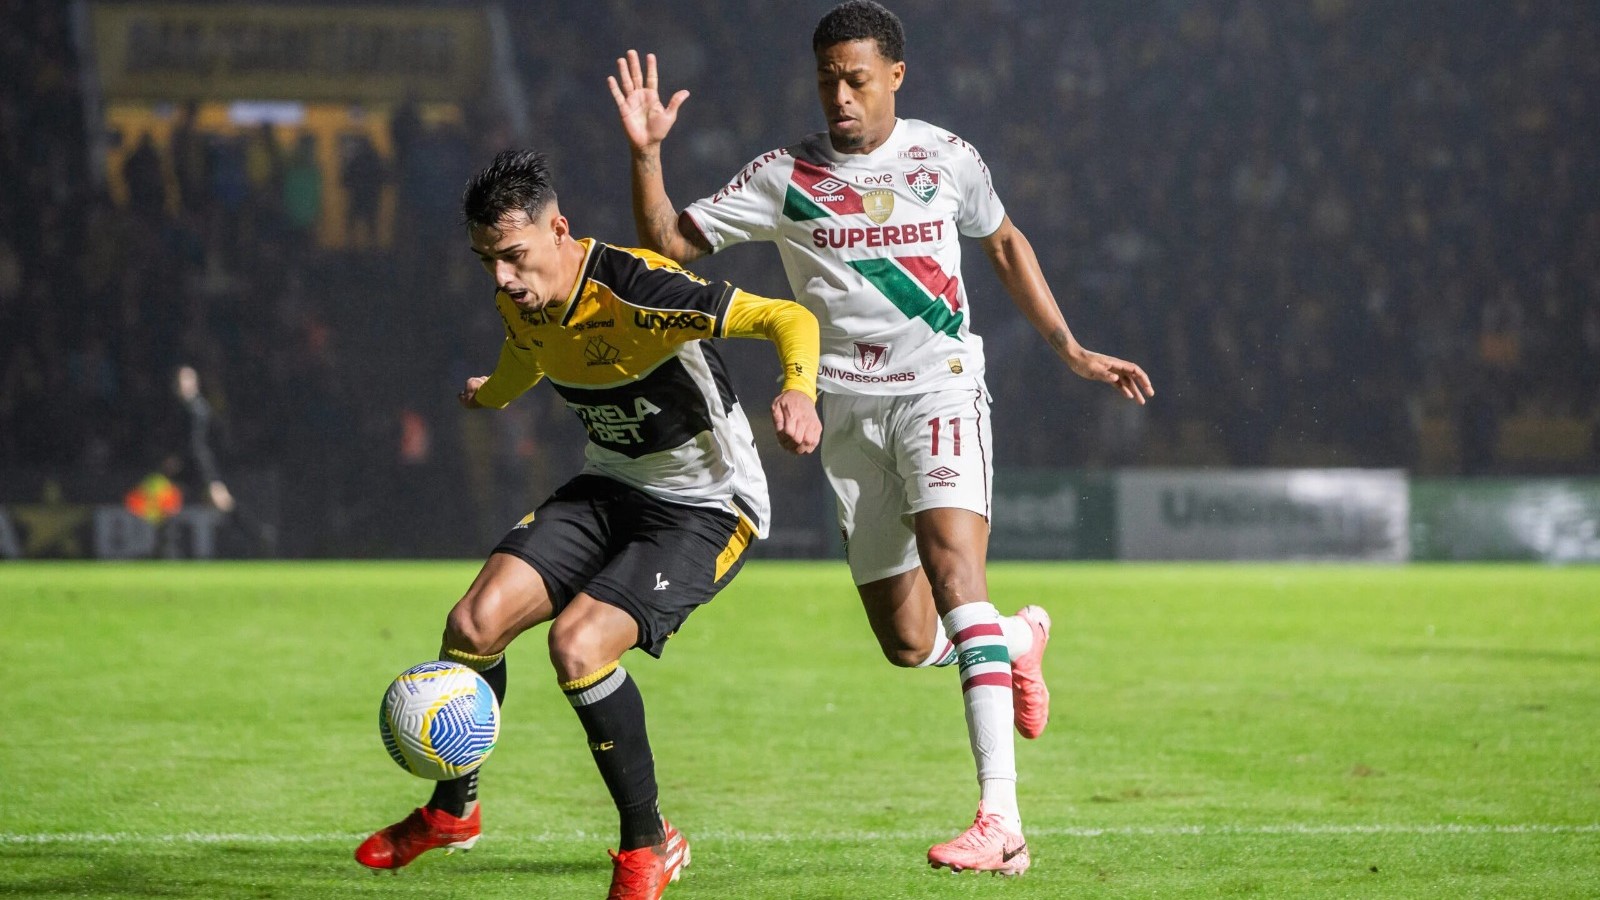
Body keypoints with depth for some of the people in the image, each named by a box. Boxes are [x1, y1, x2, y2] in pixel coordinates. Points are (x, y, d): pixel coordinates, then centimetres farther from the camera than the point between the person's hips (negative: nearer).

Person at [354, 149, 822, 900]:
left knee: (578, 643, -26)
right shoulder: (519, 303, -5)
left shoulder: (635, 289, -28)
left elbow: (790, 319, -29)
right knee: (475, 619, -9)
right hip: (610, 487, 7)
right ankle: (452, 809, 16)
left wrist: (799, 391, -50)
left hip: (706, 507, -7)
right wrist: (493, 392, 45)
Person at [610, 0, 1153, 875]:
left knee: (952, 564, -27)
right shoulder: (785, 177, 3)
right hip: (851, 411, 2)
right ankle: (1018, 640, 40)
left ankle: (1000, 820, -35)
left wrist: (1070, 348, 18)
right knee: (907, 645, 1)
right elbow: (667, 243, 4)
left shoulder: (945, 159, 5)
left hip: (942, 390, -2)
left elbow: (1003, 243, 22)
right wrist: (644, 153, -12)